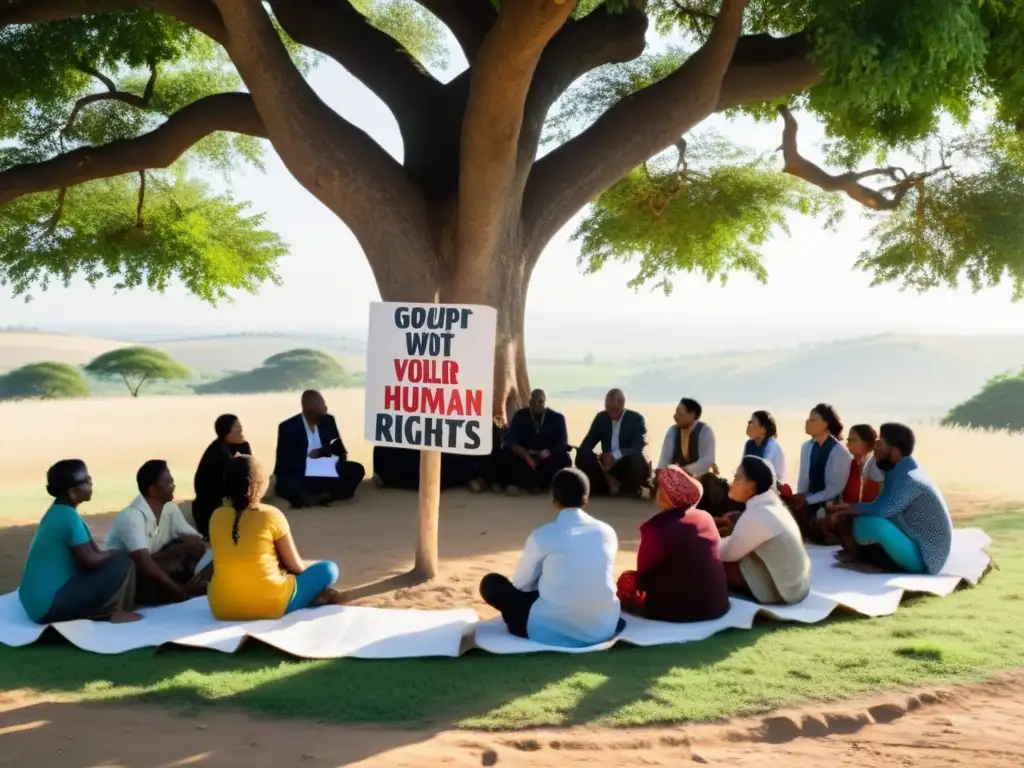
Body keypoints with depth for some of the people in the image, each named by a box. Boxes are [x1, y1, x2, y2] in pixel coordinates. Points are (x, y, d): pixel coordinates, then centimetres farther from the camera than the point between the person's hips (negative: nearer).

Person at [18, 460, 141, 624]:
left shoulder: (58, 512, 12)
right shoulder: (68, 516, -17)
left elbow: (94, 553, 15)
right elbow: (90, 560, -15)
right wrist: (115, 555, 2)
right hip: (50, 605, -10)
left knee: (106, 561, 23)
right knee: (122, 563, -10)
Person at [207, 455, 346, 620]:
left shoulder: (216, 517, 2)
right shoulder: (271, 515, -10)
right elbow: (296, 566, 0)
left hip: (222, 608, 3)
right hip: (270, 606, -3)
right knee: (328, 569, 16)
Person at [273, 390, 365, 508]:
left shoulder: (328, 421, 4)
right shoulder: (288, 427, -8)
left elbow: (339, 448, 9)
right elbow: (283, 460, -12)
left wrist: (321, 452, -15)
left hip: (325, 474, 5)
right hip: (299, 477, -4)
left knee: (357, 469, -18)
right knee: (285, 482, -37)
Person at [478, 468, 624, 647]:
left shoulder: (542, 536, -7)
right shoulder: (607, 532, 3)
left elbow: (521, 584, 6)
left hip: (552, 632, -4)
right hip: (604, 629, 4)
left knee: (491, 583, 14)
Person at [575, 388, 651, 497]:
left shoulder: (636, 418, -10)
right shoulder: (601, 418, 2)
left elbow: (639, 447, -22)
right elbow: (587, 444, -1)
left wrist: (615, 455, -36)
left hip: (629, 465, -3)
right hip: (608, 463, 4)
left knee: (638, 460, -37)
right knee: (582, 456, -20)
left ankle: (631, 488, -10)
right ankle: (608, 485, -12)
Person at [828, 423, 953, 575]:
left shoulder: (909, 479, -22)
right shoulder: (898, 471, 8)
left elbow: (882, 510, -28)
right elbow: (883, 508, 6)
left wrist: (853, 508, -11)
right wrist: (851, 510, -8)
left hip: (923, 558, -10)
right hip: (917, 547, 10)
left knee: (869, 523, -29)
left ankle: (859, 554, -3)